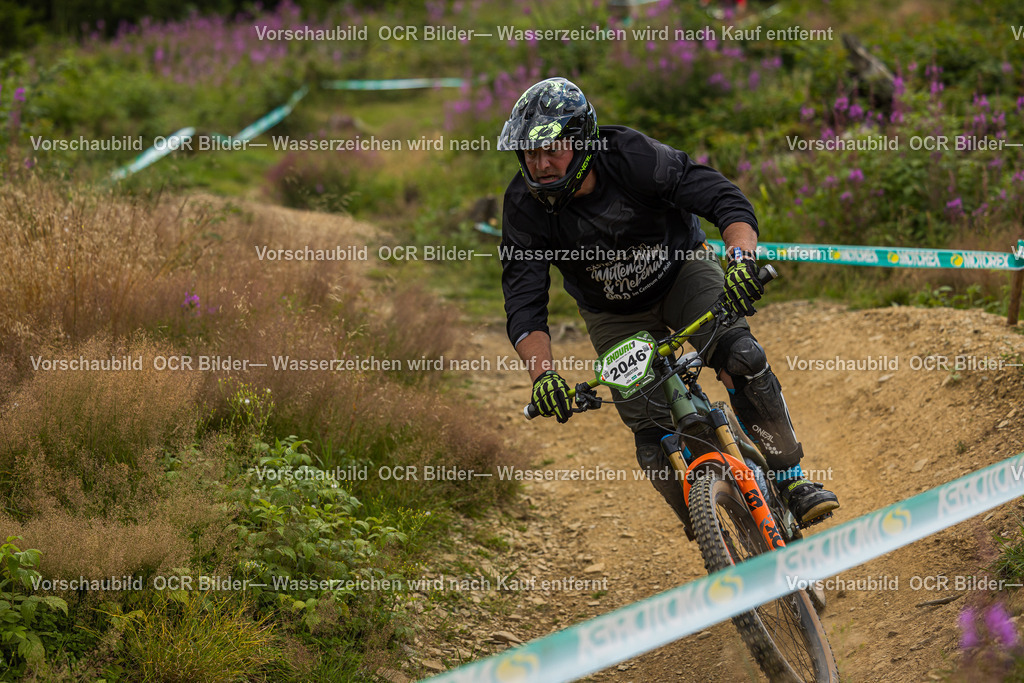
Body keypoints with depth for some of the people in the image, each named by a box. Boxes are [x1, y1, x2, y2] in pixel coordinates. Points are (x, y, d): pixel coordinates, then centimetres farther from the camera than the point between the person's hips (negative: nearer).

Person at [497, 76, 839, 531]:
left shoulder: (634, 157, -30)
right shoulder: (525, 206, -25)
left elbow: (726, 200, -32)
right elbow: (524, 305, -28)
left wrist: (741, 258, -51)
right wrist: (542, 374, -45)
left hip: (682, 273, -1)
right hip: (615, 315, 2)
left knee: (742, 357, -29)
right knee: (653, 437, -13)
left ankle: (791, 481, -13)